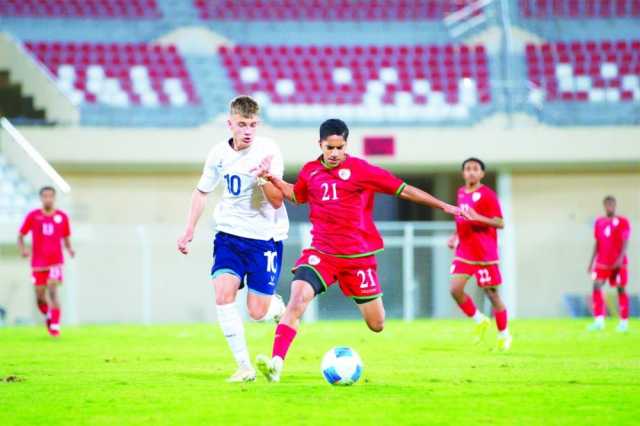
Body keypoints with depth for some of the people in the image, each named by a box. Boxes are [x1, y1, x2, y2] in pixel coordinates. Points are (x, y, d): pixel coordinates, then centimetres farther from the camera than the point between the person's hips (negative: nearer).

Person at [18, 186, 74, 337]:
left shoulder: (62, 217, 3)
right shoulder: (32, 216, 1)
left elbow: (66, 238, 14)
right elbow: (20, 236, 6)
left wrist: (69, 249, -7)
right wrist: (23, 249, -13)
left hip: (55, 261, -1)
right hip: (38, 262, 1)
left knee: (52, 291, -18)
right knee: (40, 297, 5)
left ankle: (55, 325, -13)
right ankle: (48, 316, 36)